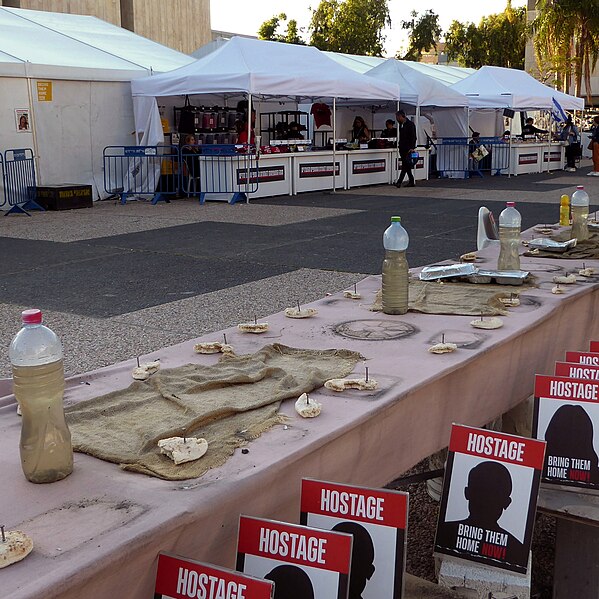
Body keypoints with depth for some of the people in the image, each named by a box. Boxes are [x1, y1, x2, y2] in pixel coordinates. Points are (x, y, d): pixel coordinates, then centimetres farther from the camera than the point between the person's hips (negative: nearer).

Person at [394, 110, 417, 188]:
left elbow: (413, 137, -12)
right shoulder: (401, 125, 16)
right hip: (402, 148, 8)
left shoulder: (410, 124, -7)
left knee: (405, 165, -12)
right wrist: (400, 145, 14)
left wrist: (412, 148, -19)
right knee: (407, 166, 10)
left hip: (408, 149, -8)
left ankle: (399, 182, -19)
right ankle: (411, 181, 16)